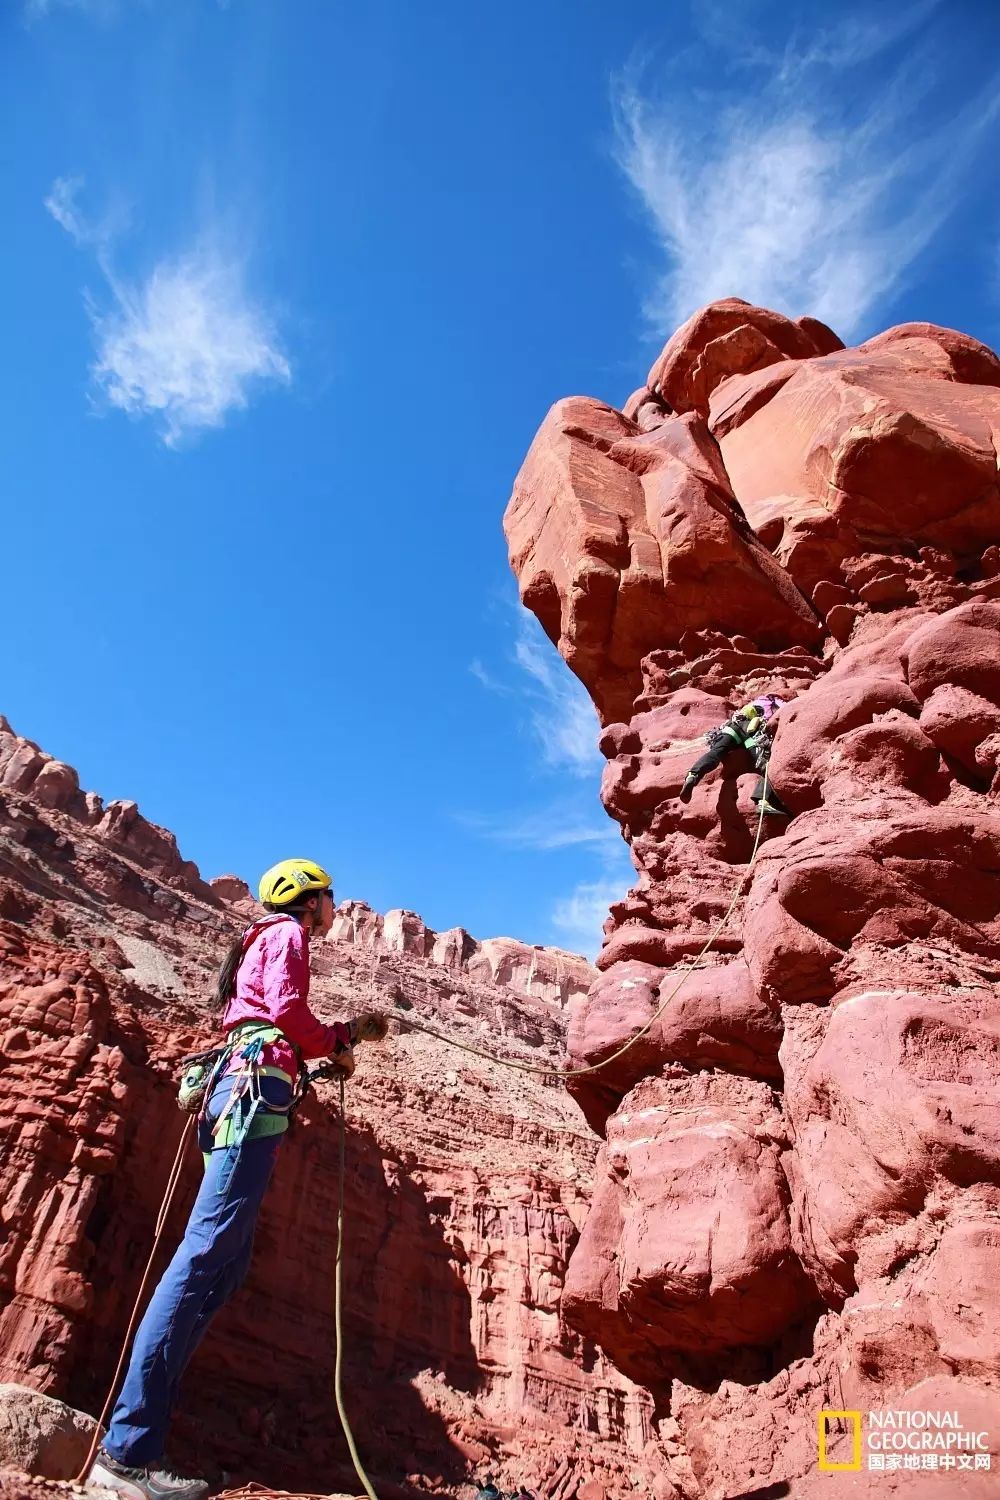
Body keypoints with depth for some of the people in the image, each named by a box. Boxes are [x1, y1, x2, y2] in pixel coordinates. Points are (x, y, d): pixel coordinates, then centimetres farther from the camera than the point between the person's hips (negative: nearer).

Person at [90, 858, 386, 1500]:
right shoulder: (286, 934, 3)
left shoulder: (266, 942, 30)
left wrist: (352, 1030, 29)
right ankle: (128, 1449, -17)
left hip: (246, 1095, 10)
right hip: (256, 1090, -10)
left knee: (224, 1264, 4)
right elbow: (287, 1009, -13)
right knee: (208, 1254, -15)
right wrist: (335, 1046, 2)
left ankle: (134, 1442, 4)